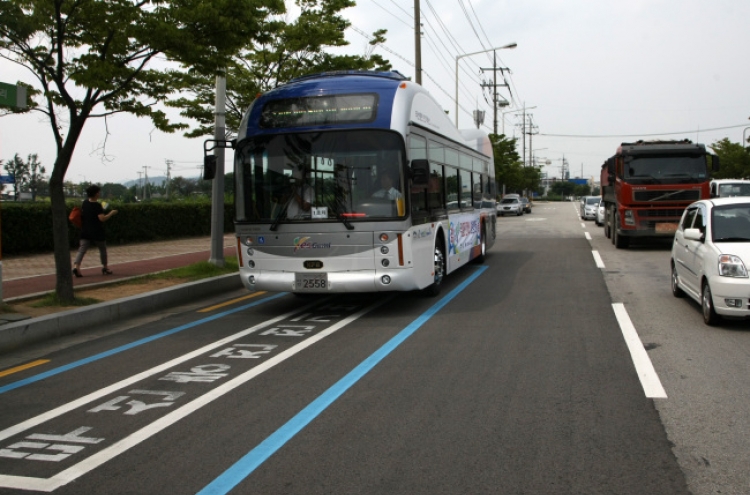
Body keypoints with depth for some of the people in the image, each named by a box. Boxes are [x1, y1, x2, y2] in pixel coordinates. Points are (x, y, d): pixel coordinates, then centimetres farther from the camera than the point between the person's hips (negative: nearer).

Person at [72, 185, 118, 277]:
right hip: (97, 233, -5)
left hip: (85, 232, 5)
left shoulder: (84, 203, 5)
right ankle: (105, 268, 24)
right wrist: (111, 213, -9)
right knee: (103, 249, 14)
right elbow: (102, 218, -22)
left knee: (82, 250, -3)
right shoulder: (97, 205, -15)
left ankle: (76, 266, -23)